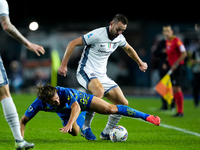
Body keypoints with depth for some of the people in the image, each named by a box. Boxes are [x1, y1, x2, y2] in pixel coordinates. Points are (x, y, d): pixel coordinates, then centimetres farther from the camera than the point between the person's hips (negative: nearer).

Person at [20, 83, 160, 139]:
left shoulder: (65, 92, -43)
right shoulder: (39, 104, -35)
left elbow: (76, 107, -54)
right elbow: (23, 120, -26)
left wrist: (69, 123, -69)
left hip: (79, 98, -4)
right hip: (66, 114, 4)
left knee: (110, 108, -16)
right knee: (74, 132, -7)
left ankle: (146, 116, -8)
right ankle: (82, 118, 35)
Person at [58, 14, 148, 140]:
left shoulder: (119, 38, 5)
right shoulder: (98, 34, -18)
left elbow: (129, 49, 29)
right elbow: (73, 44, -15)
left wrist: (140, 63, 36)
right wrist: (64, 64, -16)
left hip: (101, 75, 8)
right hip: (86, 71, -8)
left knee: (123, 103, -2)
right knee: (99, 92, -39)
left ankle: (106, 133, 12)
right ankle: (85, 128, -25)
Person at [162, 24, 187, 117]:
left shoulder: (176, 41, -13)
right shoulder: (167, 42, 12)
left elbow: (184, 54, -18)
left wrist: (176, 63, -20)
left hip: (178, 67, -9)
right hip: (172, 68, 9)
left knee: (177, 88, -13)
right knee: (174, 90, 7)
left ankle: (180, 112, -10)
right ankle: (179, 111, 13)